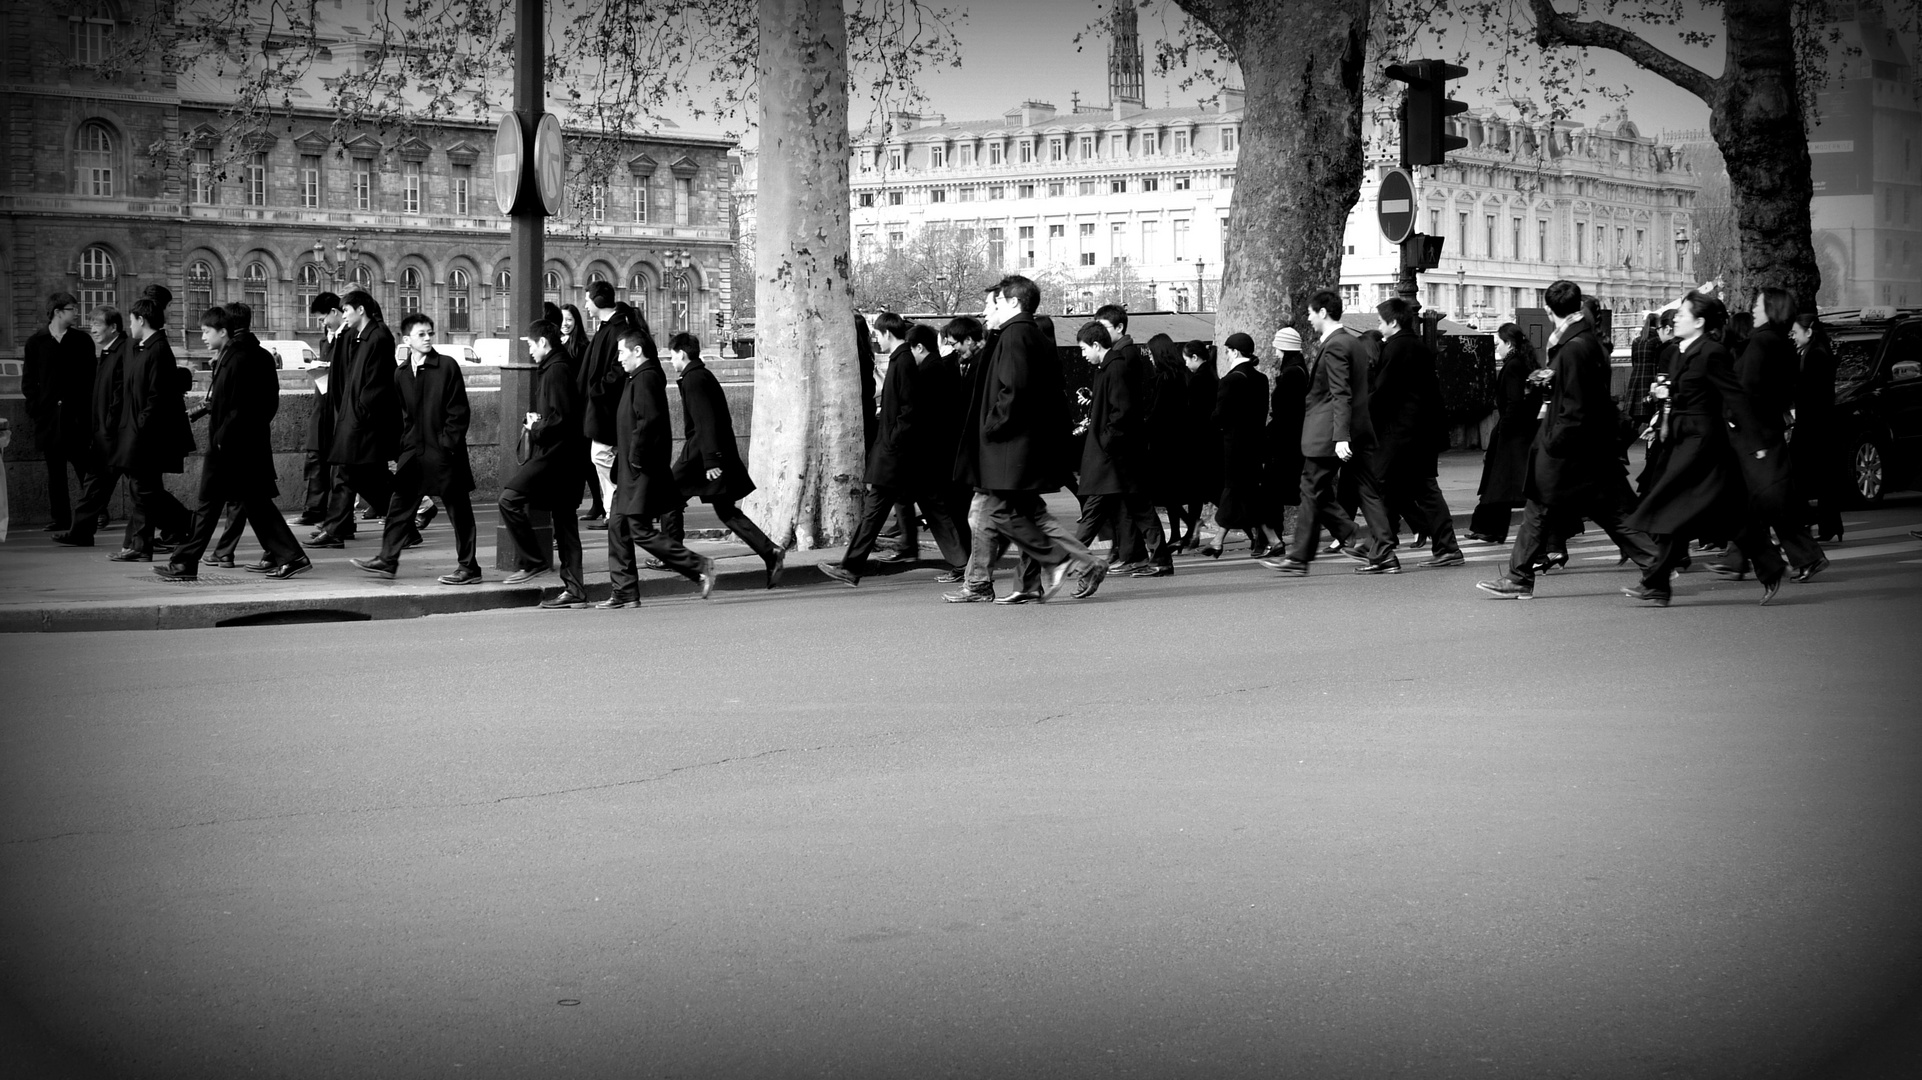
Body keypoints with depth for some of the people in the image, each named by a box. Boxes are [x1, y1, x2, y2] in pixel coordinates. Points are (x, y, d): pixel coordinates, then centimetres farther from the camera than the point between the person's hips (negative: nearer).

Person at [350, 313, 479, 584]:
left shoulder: (447, 366, -6)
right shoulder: (401, 374, 9)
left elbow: (459, 412, -7)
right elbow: (400, 417, 14)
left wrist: (447, 445, -13)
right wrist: (396, 454, 10)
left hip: (443, 452, -5)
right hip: (413, 451, 5)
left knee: (458, 509, 1)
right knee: (399, 505, 6)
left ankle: (468, 567, 5)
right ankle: (387, 559, 14)